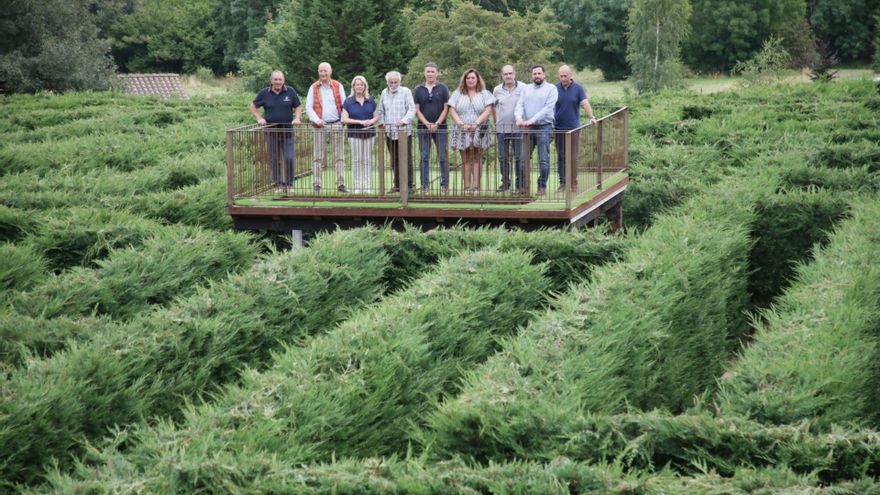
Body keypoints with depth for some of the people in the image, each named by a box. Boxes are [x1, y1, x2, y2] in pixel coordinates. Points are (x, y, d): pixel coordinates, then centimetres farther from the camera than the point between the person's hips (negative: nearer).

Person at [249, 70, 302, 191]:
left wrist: (297, 118, -7)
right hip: (271, 132, 1)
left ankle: (289, 184, 8)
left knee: (289, 158, -6)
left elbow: (298, 106, 9)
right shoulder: (264, 93, 1)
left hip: (287, 131, 0)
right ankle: (278, 185, 14)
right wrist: (259, 118, -1)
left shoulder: (290, 91, 1)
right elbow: (253, 106, 12)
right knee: (274, 160, 5)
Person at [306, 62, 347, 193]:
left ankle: (341, 184, 2)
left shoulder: (338, 86, 7)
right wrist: (317, 120, -11)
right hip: (320, 126, 0)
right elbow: (308, 107, 4)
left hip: (336, 125, 0)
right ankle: (317, 184, 3)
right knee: (318, 156, -1)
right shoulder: (313, 88, 7)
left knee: (339, 156, 0)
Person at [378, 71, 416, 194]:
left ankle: (408, 185, -5)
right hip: (389, 132, 5)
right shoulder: (384, 93, 14)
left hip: (404, 131, -5)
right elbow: (381, 111, 22)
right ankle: (397, 184, 15)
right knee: (394, 160, 8)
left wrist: (404, 120, -21)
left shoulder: (406, 92, -1)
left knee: (406, 159, -7)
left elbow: (412, 109, -7)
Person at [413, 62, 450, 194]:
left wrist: (437, 123, -10)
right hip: (423, 127, 1)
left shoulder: (443, 88, 4)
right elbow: (416, 109, 4)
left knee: (443, 157, -2)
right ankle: (425, 185, 6)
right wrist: (427, 124, -8)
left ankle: (444, 185, 2)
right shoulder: (419, 89, 8)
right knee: (423, 157, 2)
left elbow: (446, 108, 0)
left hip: (440, 127, -1)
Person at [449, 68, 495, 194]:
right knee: (465, 159, 0)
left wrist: (476, 123, -14)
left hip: (479, 131, -1)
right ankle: (467, 187, -1)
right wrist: (461, 124, -11)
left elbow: (488, 110, -2)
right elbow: (452, 110, 4)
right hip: (462, 131, 1)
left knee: (476, 159, -5)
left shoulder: (484, 94, 8)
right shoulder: (458, 94, 12)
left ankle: (476, 187, -7)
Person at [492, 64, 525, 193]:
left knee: (519, 157, -3)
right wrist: (496, 123, 13)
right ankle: (505, 184, 16)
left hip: (518, 128, -3)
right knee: (503, 158, 7)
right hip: (501, 128, 3)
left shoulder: (523, 88, -2)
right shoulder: (497, 90, 8)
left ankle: (520, 185, 4)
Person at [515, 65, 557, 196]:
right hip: (528, 127, 4)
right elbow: (519, 105, 5)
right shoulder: (526, 89, 13)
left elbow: (548, 108, -12)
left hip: (544, 127, -4)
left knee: (543, 159, -2)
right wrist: (519, 117, -17)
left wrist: (532, 120, -20)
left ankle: (542, 186, 6)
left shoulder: (551, 89, -1)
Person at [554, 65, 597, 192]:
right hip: (558, 128, 2)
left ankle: (573, 183, 7)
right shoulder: (555, 89, 4)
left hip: (573, 128, -2)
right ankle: (562, 183, 10)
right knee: (561, 157, 5)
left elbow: (585, 103, -11)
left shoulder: (578, 88, -1)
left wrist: (591, 117, -26)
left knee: (573, 157, -1)